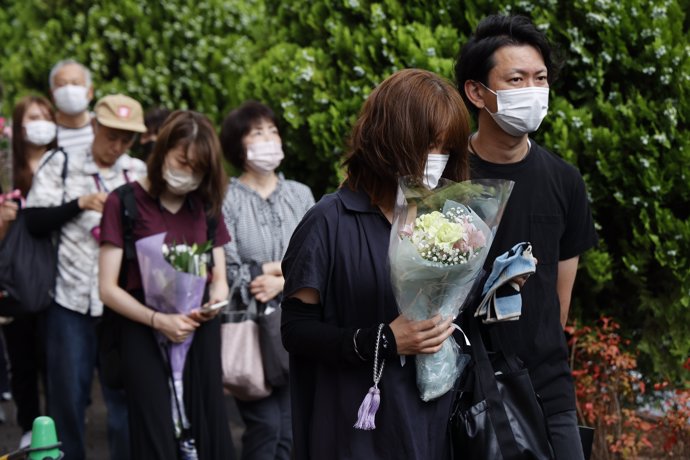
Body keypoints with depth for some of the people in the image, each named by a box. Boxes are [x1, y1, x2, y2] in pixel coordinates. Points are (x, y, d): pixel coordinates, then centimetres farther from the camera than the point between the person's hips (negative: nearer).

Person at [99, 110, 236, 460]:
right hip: (145, 335, -4)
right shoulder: (124, 202, -5)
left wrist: (215, 301, -11)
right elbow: (108, 288, -7)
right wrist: (158, 320, -19)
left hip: (199, 335, 4)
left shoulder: (206, 205, 9)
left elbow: (219, 278, 12)